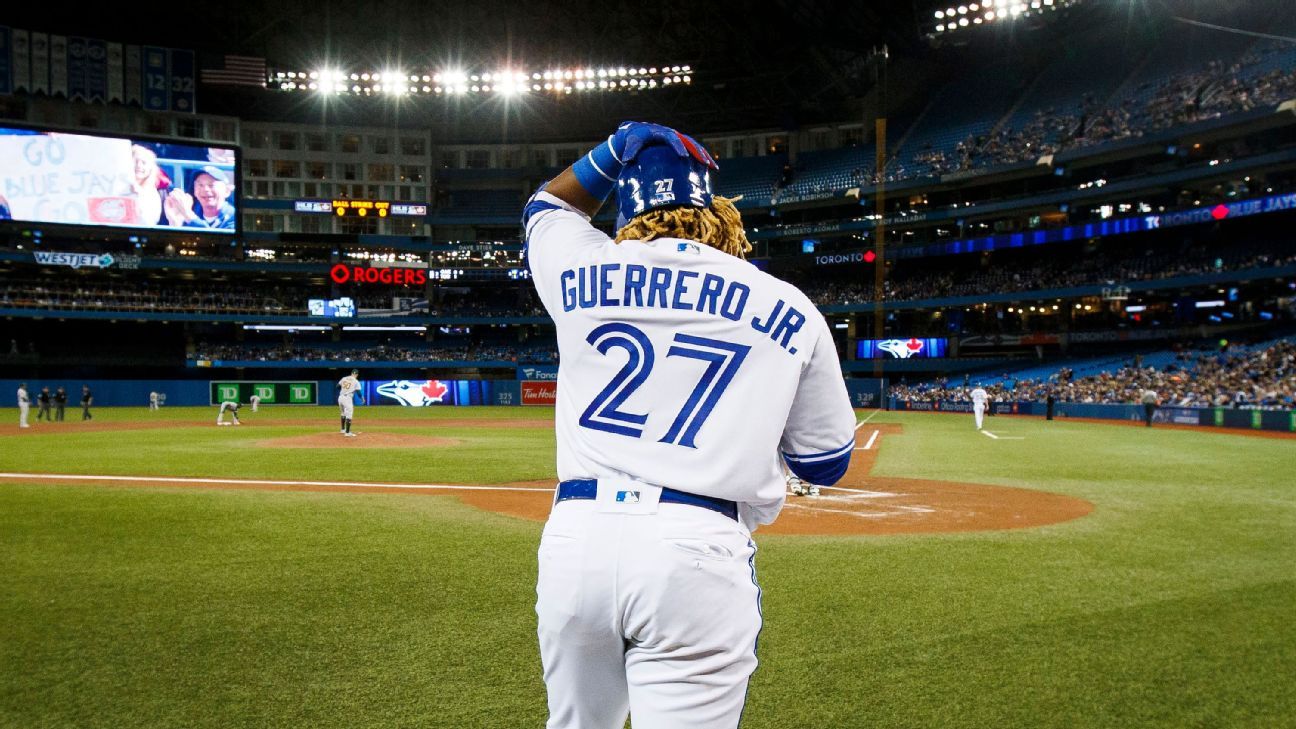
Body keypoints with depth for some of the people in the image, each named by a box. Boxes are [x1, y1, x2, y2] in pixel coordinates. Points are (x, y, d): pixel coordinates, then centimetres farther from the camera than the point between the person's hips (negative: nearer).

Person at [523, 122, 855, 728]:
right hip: (697, 548, -2)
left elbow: (547, 207, 33)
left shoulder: (582, 271, 8)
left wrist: (620, 148, 21)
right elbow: (825, 464, 13)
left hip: (575, 536, 3)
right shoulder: (791, 311, 5)